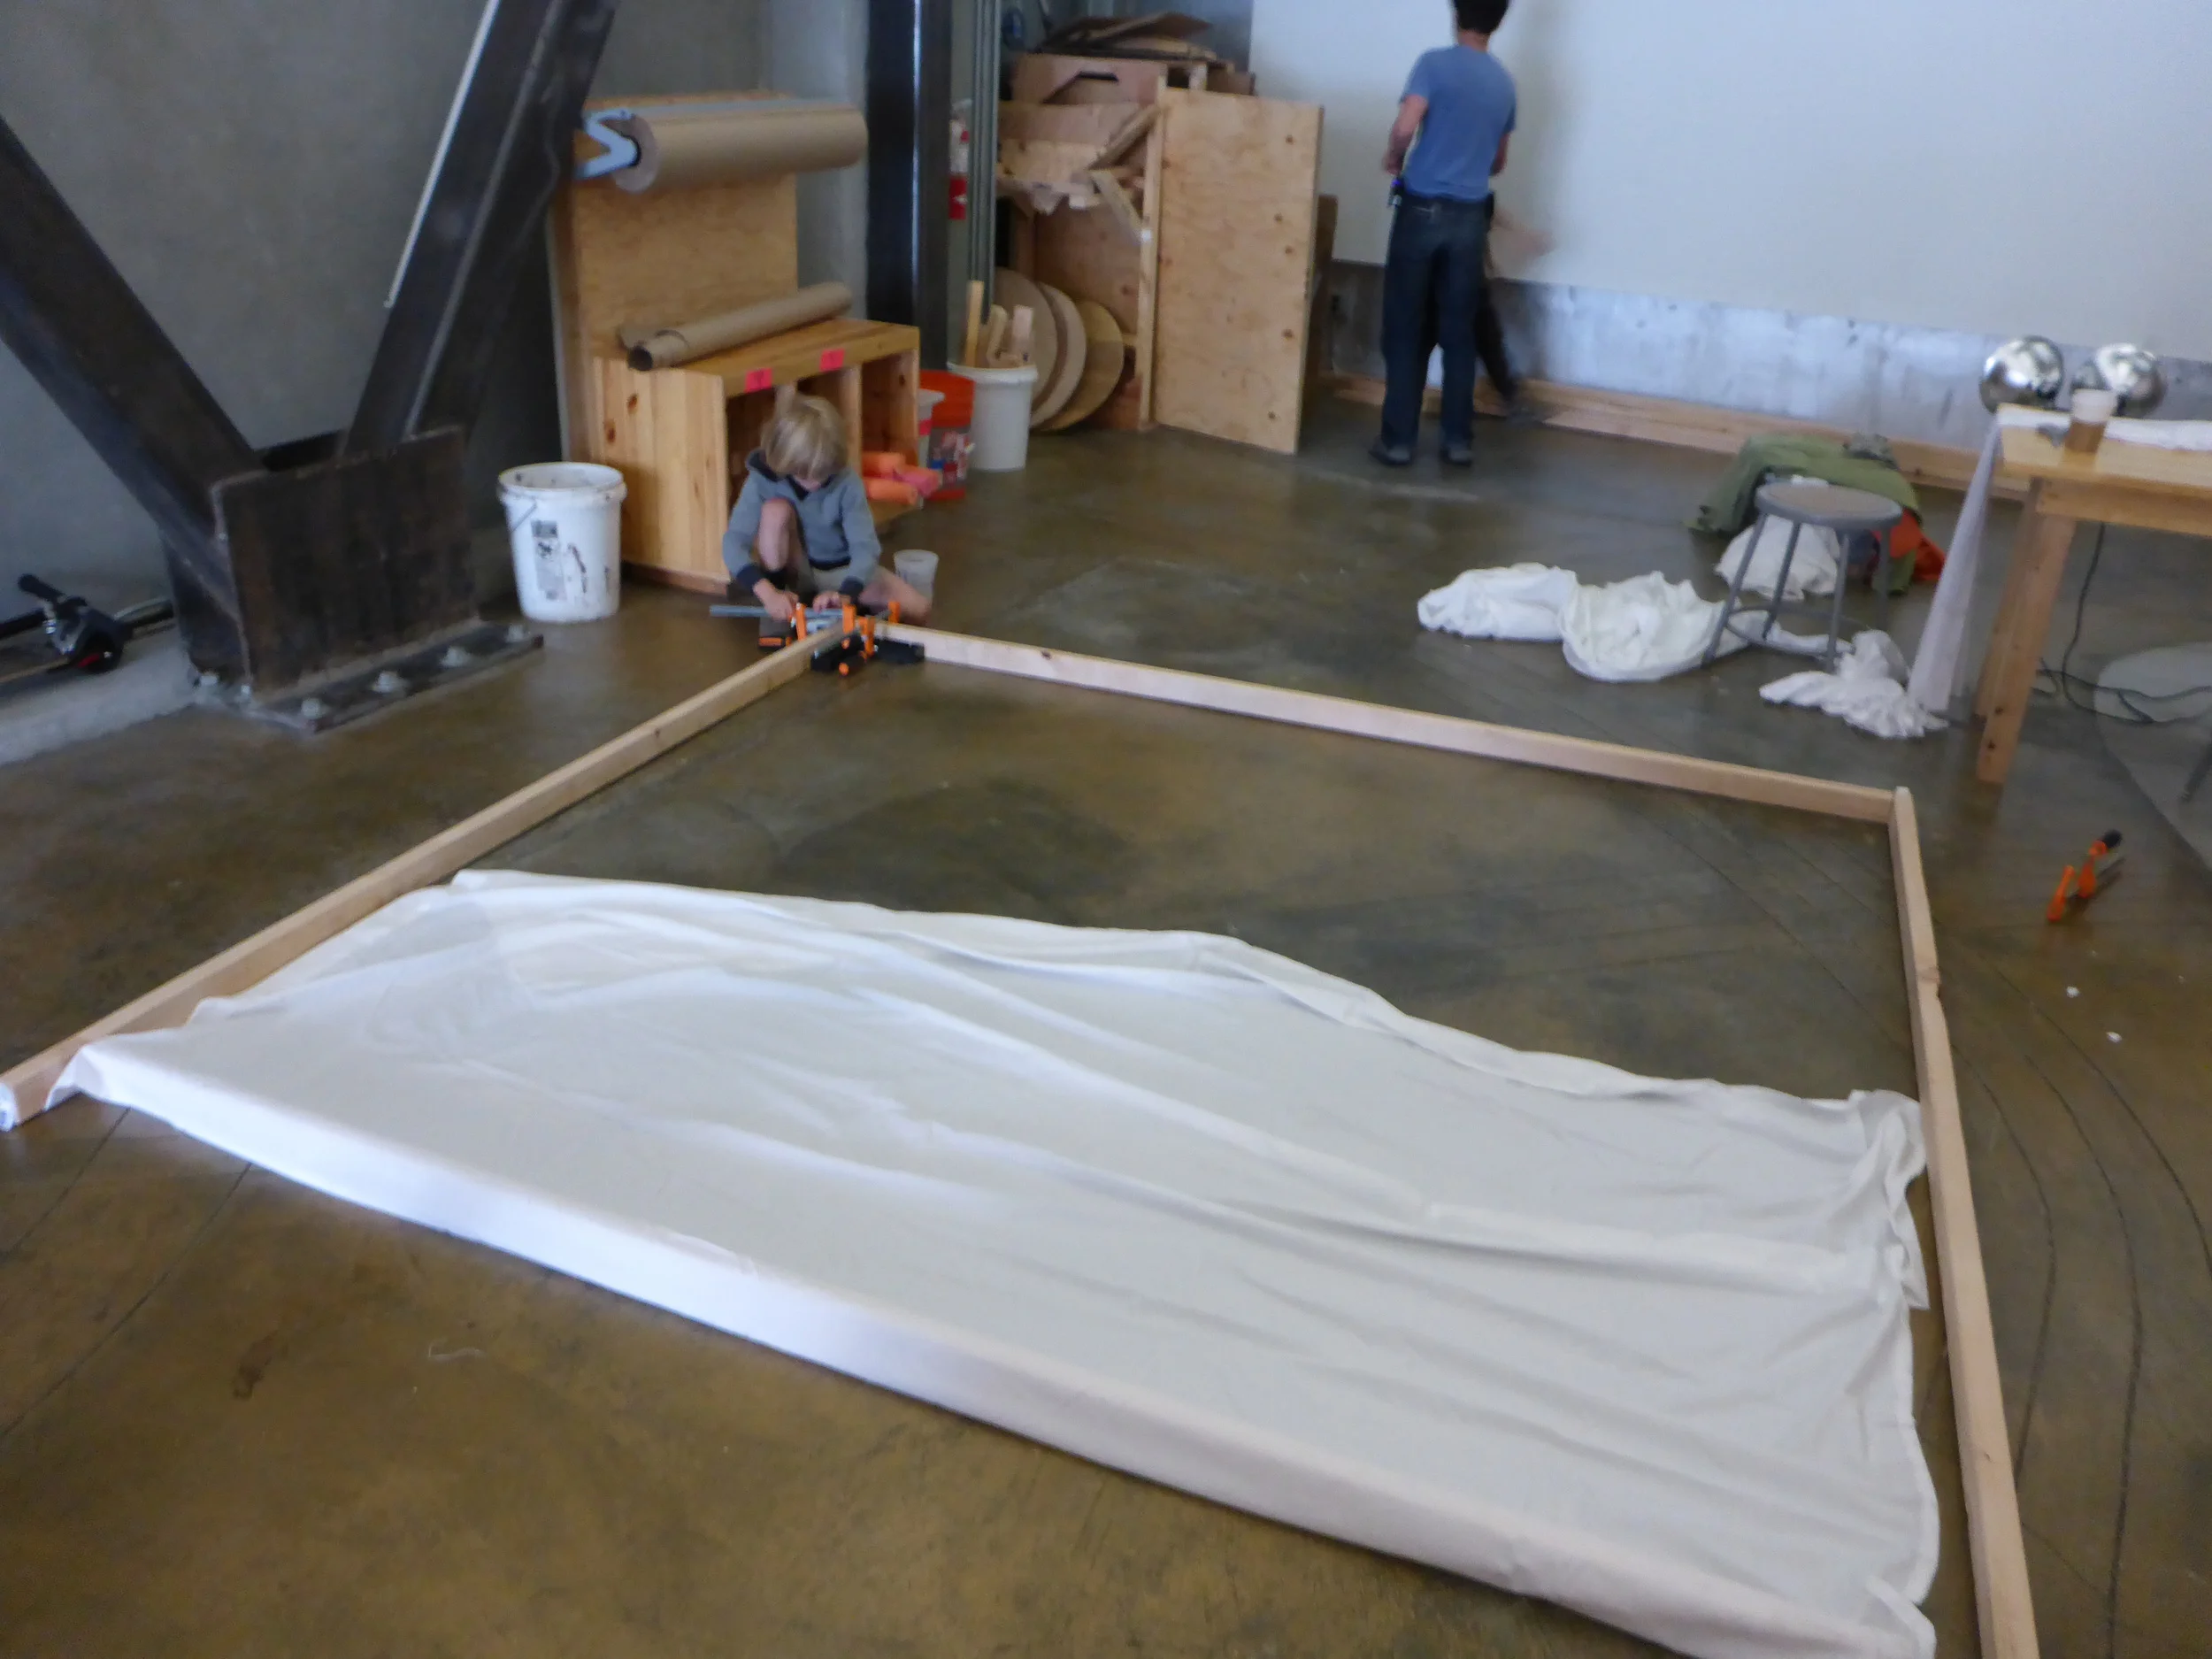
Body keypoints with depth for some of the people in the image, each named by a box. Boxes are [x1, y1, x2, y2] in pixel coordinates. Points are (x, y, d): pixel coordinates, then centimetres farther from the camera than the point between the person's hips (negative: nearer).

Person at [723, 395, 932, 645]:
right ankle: (775, 612, -18)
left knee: (917, 610, -20)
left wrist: (845, 595, -48)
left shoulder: (847, 483, -23)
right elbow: (733, 542, -29)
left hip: (840, 570, 1)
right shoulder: (763, 478, -23)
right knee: (776, 509, -31)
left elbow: (865, 546, -29)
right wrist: (768, 593, -46)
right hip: (793, 572, -1)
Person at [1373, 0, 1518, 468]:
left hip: (1423, 210, -4)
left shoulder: (1436, 63, -7)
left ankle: (1398, 439, 2)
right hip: (1470, 217, 4)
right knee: (1459, 332, 9)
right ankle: (1459, 439, 11)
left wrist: (1395, 160, 3)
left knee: (1405, 329, 2)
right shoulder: (1504, 82, 10)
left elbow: (1405, 127, -19)